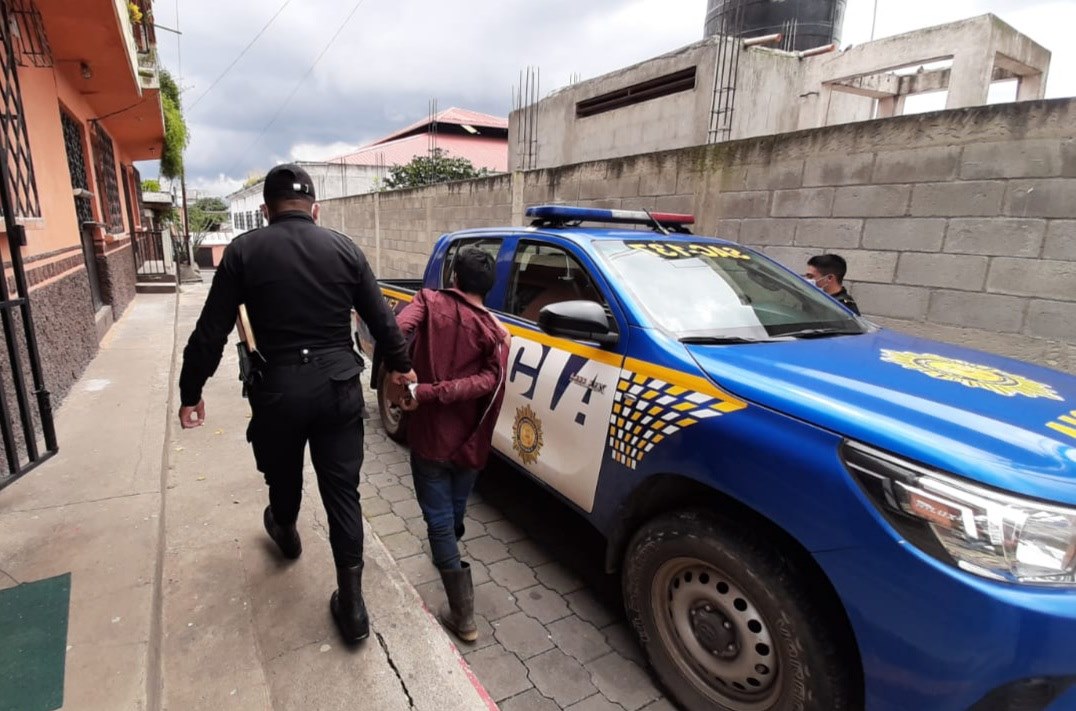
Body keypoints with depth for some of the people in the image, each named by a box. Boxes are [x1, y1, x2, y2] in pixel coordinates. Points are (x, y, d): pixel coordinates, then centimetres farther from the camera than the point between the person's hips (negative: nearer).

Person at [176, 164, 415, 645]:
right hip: (339, 386, 1)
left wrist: (190, 393, 10)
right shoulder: (344, 248, 2)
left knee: (283, 474, 27)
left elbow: (211, 331, -2)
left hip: (280, 387, 0)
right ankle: (351, 601, 14)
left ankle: (285, 533, 57)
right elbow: (381, 319, 5)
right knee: (342, 491, 8)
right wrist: (400, 366, 20)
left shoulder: (244, 251, -2)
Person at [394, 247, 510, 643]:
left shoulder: (430, 302, -5)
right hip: (469, 442, 3)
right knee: (455, 513, 25)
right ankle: (448, 556, 51)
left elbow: (398, 328, -28)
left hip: (430, 435, -3)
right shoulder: (496, 332, -2)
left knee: (439, 520, 5)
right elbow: (488, 382, -19)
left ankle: (463, 616, 8)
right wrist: (426, 391, -21)